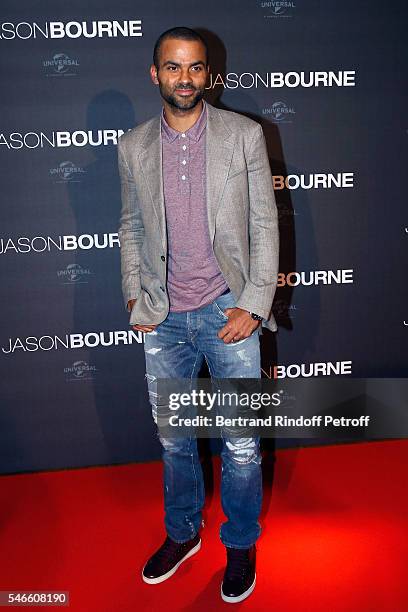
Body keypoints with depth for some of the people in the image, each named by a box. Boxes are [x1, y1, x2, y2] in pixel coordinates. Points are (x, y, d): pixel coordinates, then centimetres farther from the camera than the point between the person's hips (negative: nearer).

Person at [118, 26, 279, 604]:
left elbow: (265, 224, -3)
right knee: (174, 441, 17)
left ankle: (241, 544, 34)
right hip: (163, 319, 3)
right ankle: (182, 533, 42)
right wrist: (135, 296, 4)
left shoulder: (244, 134, -2)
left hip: (228, 313, -2)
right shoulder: (133, 147, 6)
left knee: (242, 446, 7)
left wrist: (253, 305, -10)